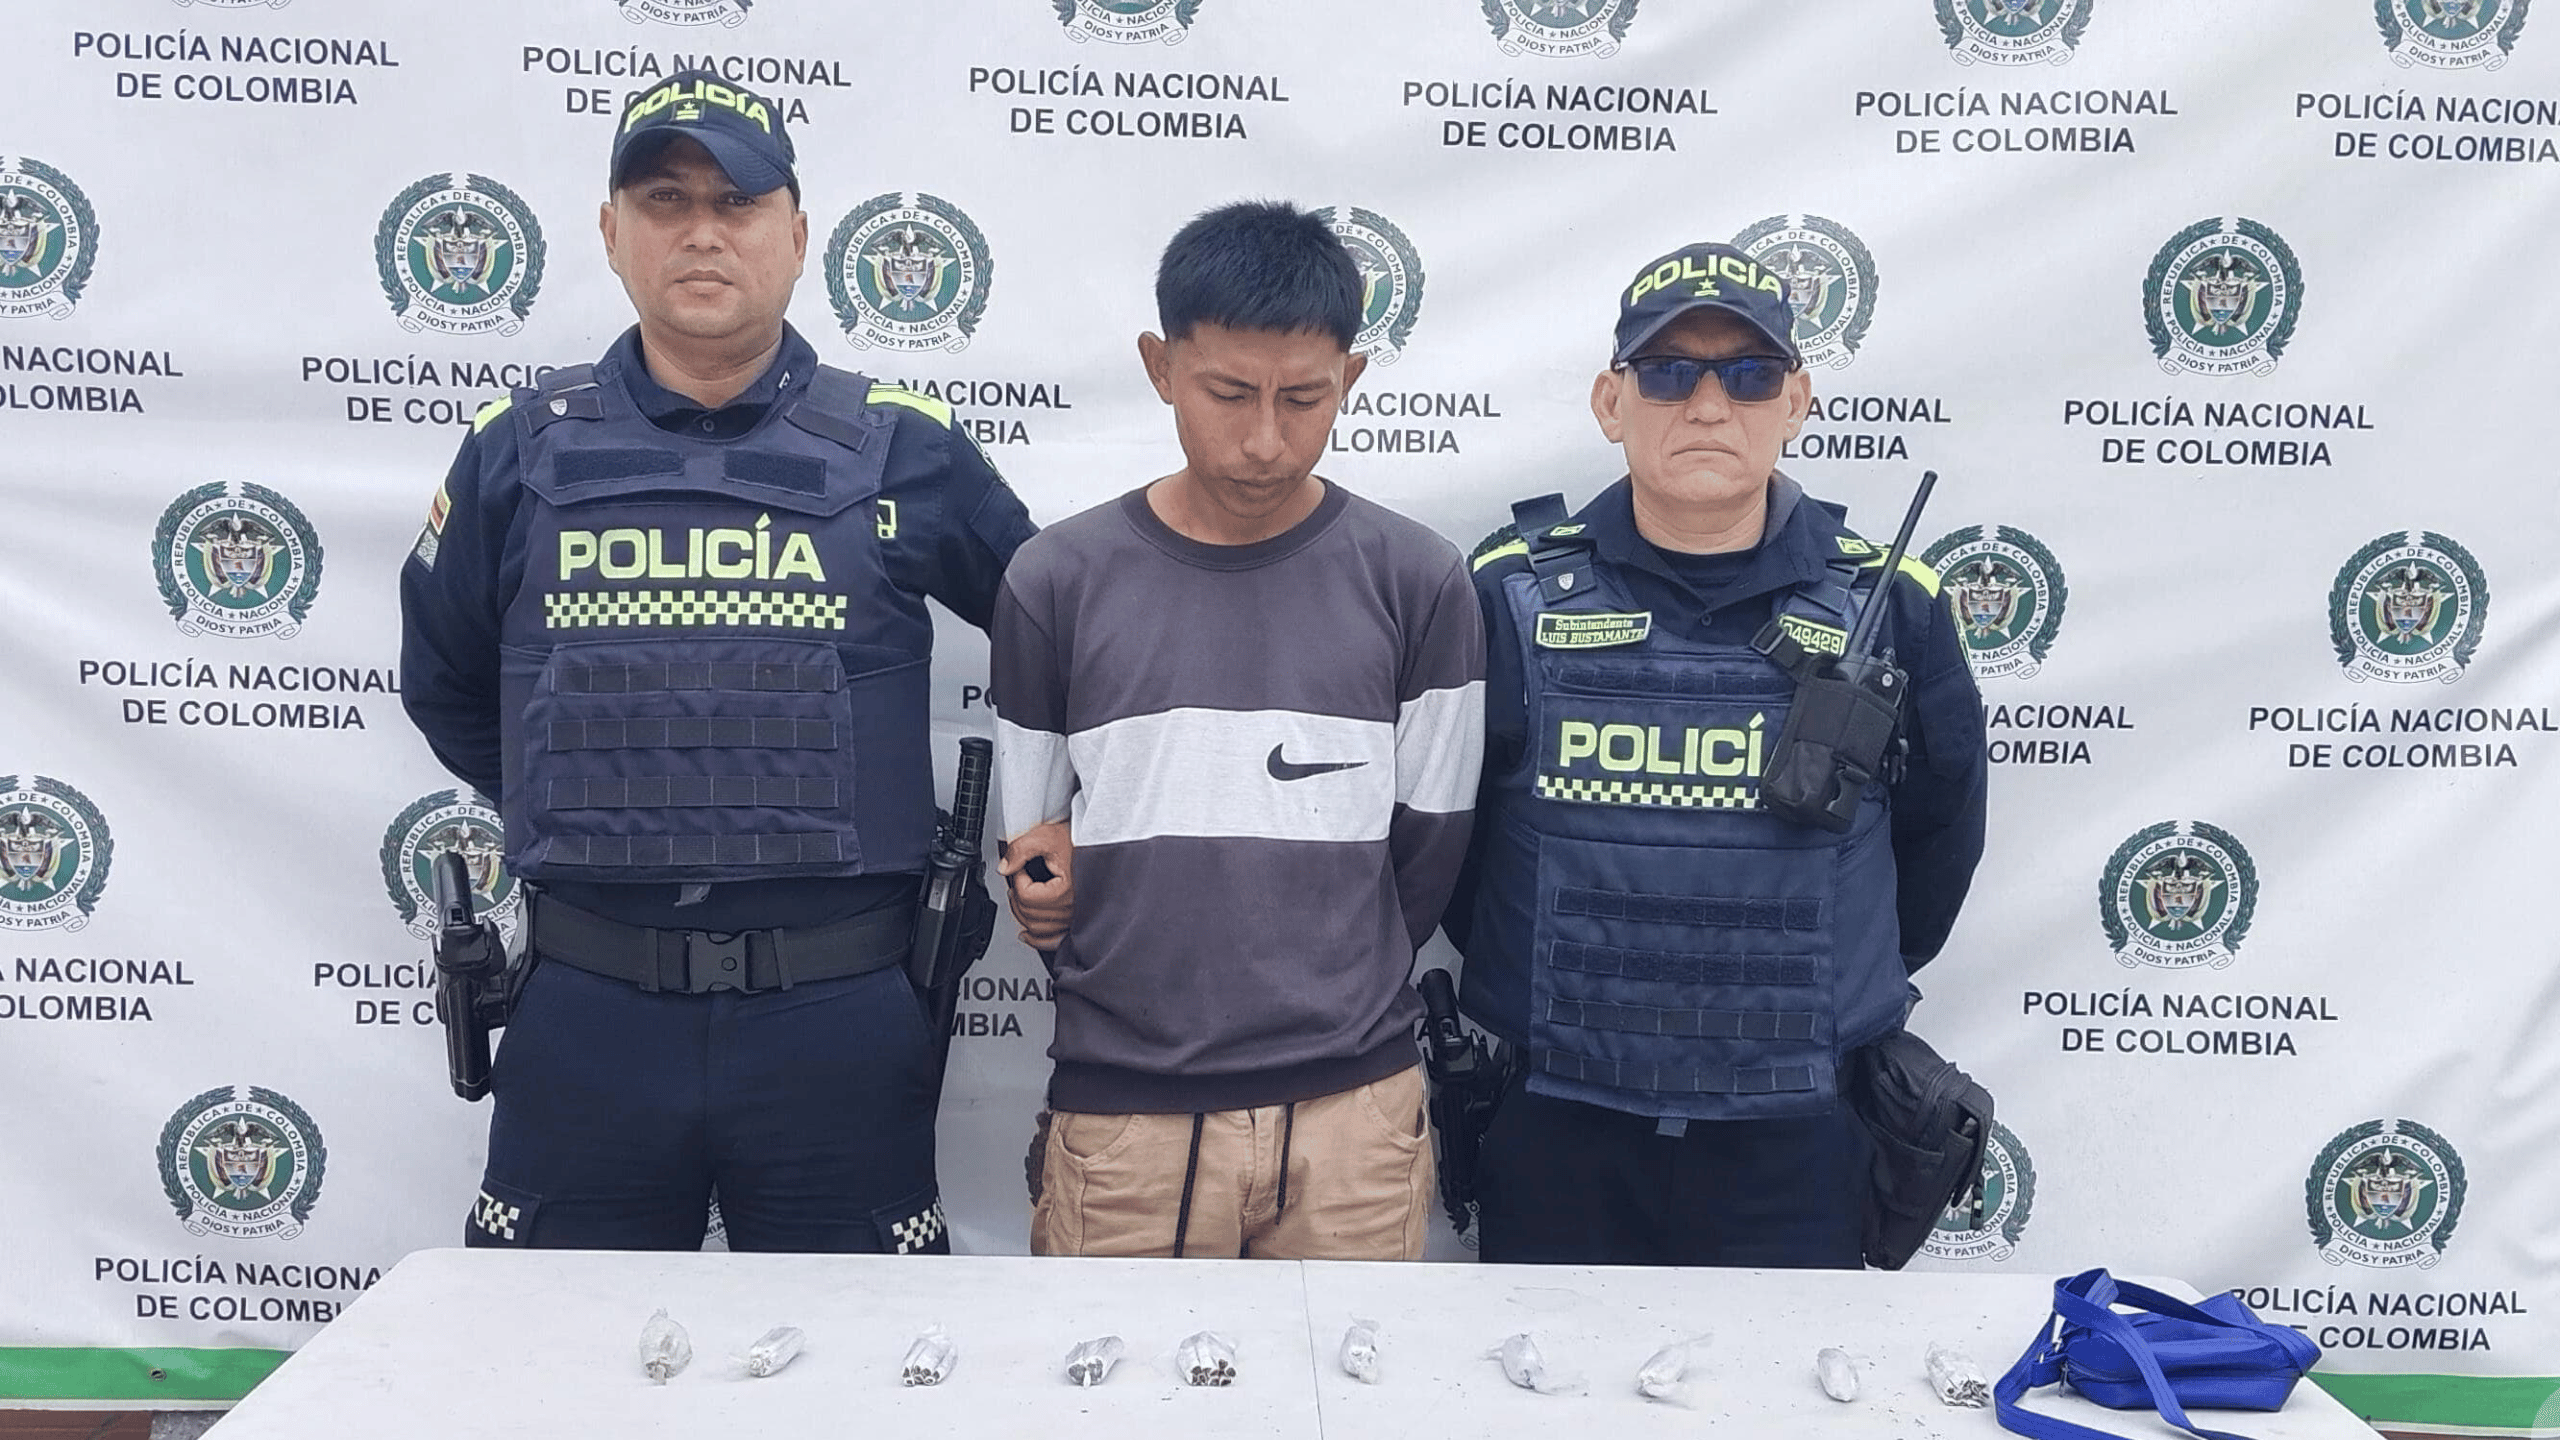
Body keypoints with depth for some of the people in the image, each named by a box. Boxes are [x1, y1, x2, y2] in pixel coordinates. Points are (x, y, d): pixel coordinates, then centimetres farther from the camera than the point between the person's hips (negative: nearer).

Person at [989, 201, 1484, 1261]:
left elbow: (1427, 852, 5)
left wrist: (1322, 1008, 4)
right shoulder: (1056, 583, 0)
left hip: (1352, 1109, 0)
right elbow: (1032, 865, 8)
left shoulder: (1417, 584, -1)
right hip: (1121, 1111, 0)